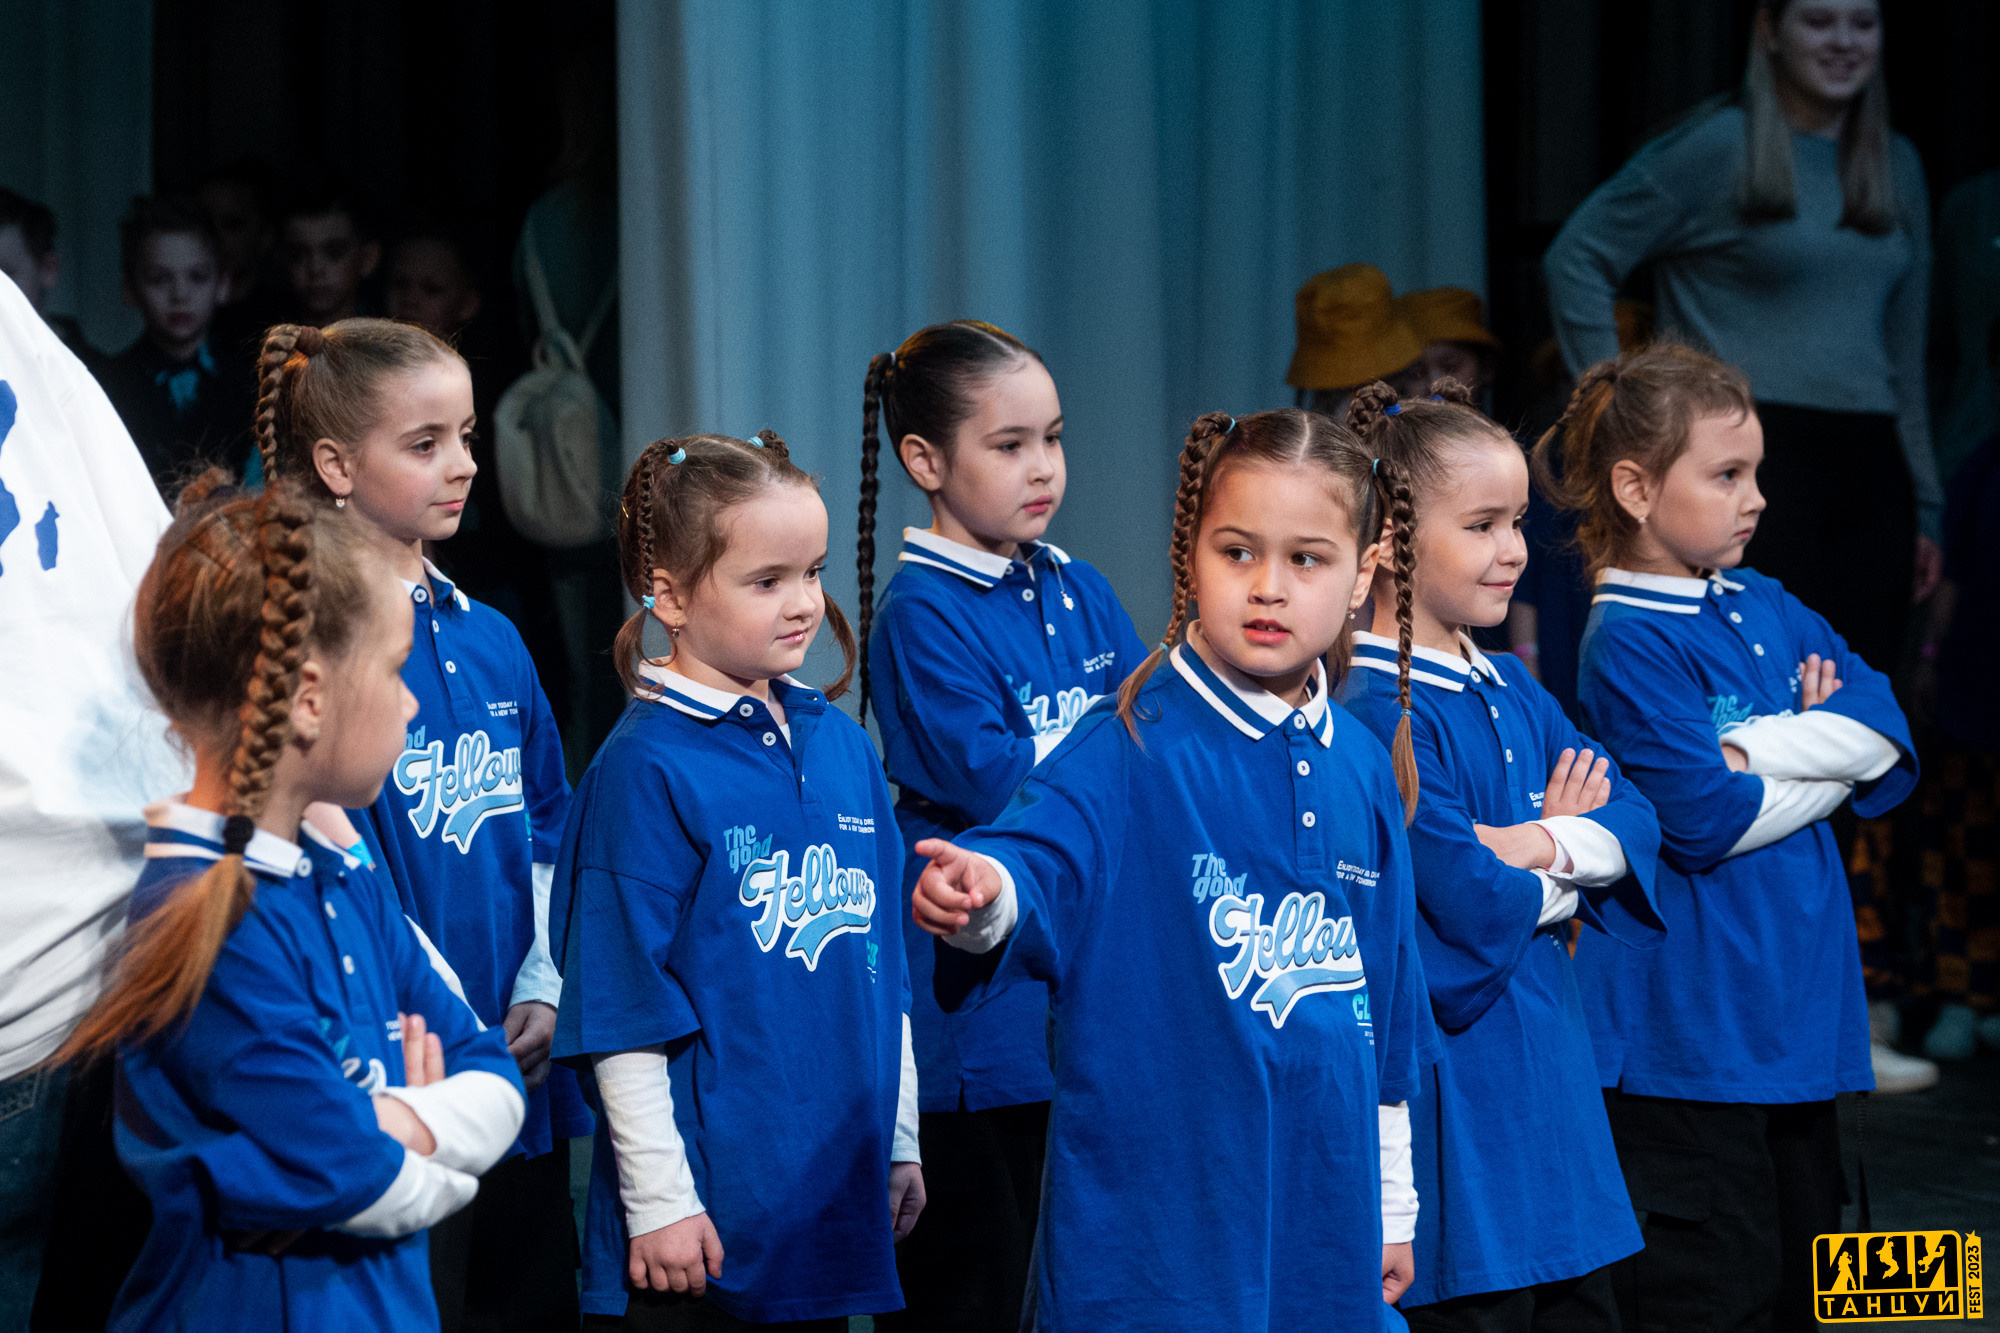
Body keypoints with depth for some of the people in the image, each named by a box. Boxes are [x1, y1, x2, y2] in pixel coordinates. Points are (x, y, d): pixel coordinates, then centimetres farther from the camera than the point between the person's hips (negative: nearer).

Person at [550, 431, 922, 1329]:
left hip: (835, 1195, 6)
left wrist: (900, 1145, 17)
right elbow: (627, 1013, -12)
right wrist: (659, 1203, -14)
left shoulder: (841, 744, 9)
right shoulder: (647, 767, -11)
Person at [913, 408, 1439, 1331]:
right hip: (1154, 1216, -5)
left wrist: (1393, 1209, 21)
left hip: (1321, 1218, 6)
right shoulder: (1135, 747, -10)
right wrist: (983, 894, -53)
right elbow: (1046, 849, -29)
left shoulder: (1361, 769, 8)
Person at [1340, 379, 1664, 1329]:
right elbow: (1469, 906, -23)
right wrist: (1562, 884, -4)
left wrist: (1543, 844, -12)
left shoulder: (1509, 690, 12)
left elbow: (1635, 826, 8)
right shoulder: (1380, 716, -17)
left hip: (1545, 1064, 9)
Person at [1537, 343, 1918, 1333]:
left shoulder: (1765, 608, 11)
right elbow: (1708, 821, -20)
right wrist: (1833, 763, -5)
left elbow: (1884, 731, 1)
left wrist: (1757, 747, -14)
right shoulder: (1629, 645, -13)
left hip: (1795, 1008, 8)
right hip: (1690, 1020, -8)